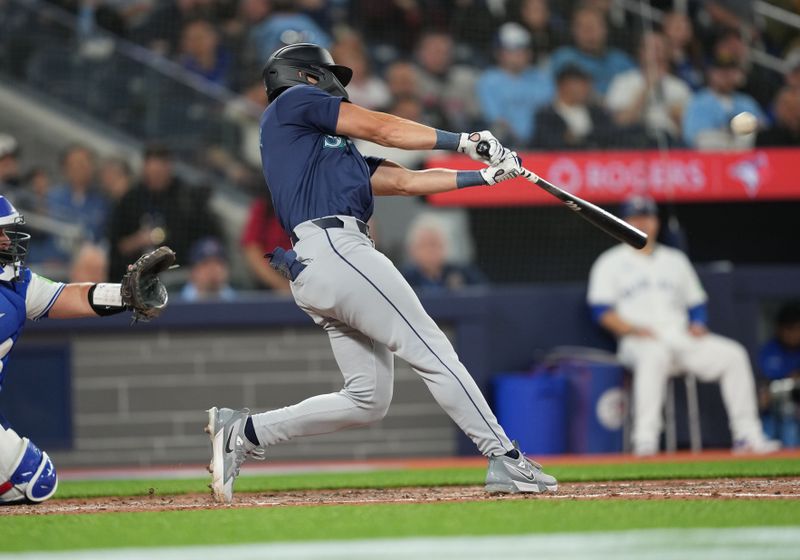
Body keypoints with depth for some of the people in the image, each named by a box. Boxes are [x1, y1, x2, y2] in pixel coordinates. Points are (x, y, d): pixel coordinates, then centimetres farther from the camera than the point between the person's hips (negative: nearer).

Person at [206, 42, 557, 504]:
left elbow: (405, 180, 26)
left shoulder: (337, 151, 33)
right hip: (333, 248, -10)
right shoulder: (293, 101, 10)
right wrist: (465, 142, 8)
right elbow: (380, 128, 3)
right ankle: (506, 460, -12)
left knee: (367, 400, 6)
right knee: (432, 351, -11)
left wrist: (487, 175, 18)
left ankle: (244, 433, 6)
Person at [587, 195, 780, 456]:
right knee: (655, 355, -41)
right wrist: (634, 329, -16)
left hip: (682, 337, 5)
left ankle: (747, 436, -19)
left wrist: (697, 324, 0)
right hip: (638, 343, -5)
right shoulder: (610, 263, 11)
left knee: (733, 354, -18)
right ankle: (645, 440, -48)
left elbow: (696, 303, 23)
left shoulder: (675, 260, 24)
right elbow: (602, 311, 0)